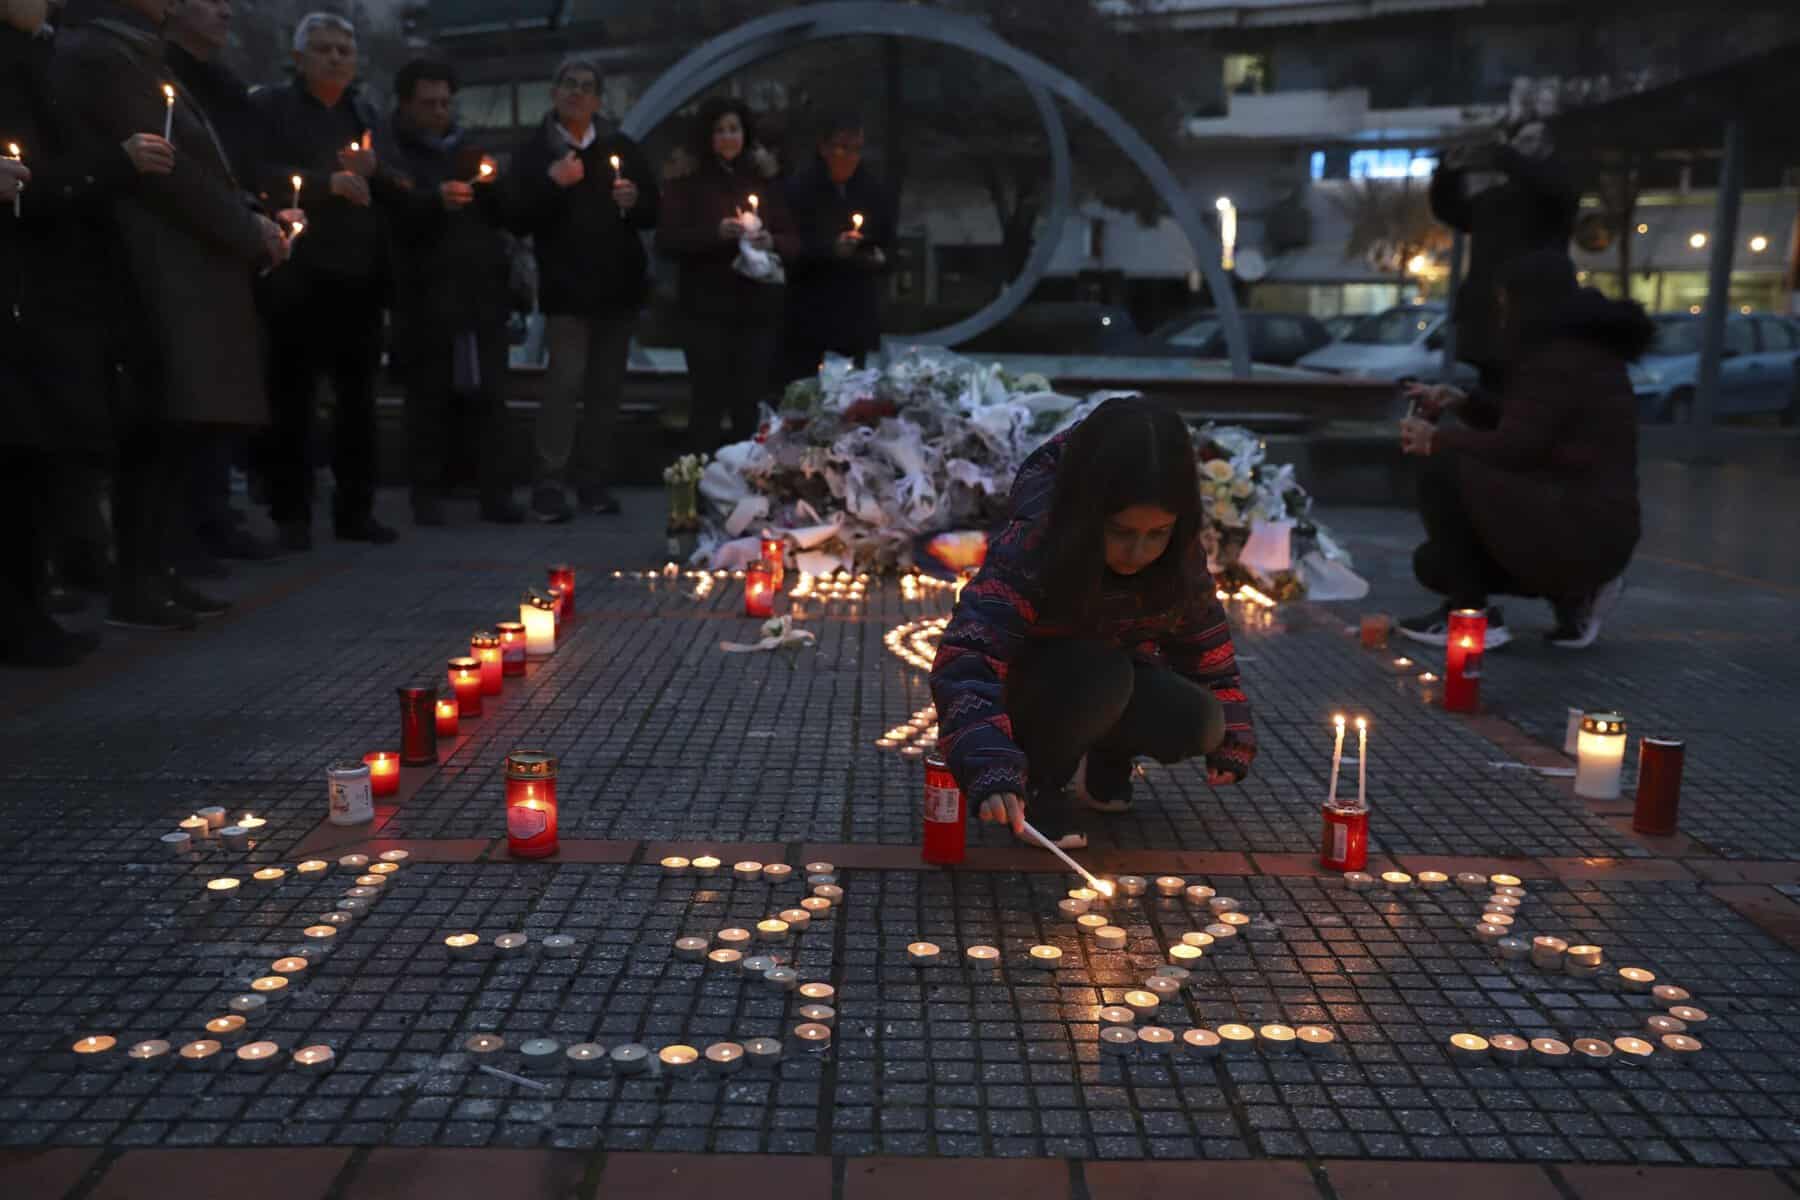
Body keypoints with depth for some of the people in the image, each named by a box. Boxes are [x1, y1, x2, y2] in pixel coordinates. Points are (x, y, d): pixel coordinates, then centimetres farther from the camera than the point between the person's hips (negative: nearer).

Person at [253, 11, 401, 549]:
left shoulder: (366, 113, 20)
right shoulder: (270, 107, 4)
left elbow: (398, 190, 15)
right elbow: (261, 176, -10)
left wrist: (373, 171, -5)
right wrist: (329, 182, -15)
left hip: (361, 277, 5)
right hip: (298, 276, -5)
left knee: (358, 398, 5)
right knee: (293, 399, -3)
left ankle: (355, 509, 12)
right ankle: (292, 514, 3)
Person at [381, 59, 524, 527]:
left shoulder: (469, 153, 22)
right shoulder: (390, 157, 8)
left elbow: (505, 216, 17)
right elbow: (392, 218, -8)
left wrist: (493, 188, -2)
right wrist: (435, 200, -24)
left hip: (483, 293, 3)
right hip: (425, 298, -3)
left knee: (488, 397, -2)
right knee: (430, 400, -2)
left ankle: (496, 493, -1)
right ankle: (428, 495, 4)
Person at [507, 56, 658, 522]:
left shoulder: (621, 148, 13)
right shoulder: (536, 152, 5)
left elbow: (653, 211, 15)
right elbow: (519, 221, -4)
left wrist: (635, 200, -7)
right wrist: (551, 184, -17)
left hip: (619, 285, 4)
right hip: (566, 287, -3)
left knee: (606, 387, 6)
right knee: (565, 381, -12)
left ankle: (594, 480, 13)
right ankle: (550, 484, -10)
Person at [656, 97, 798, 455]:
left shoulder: (763, 183, 13)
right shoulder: (688, 184, 3)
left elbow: (794, 243, 11)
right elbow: (666, 241, -6)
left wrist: (771, 242, -11)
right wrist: (715, 234, -20)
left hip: (758, 311, 3)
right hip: (707, 309, -3)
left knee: (749, 404, 3)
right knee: (709, 401, -7)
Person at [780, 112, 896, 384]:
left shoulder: (874, 192, 10)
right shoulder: (798, 189, -6)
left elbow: (888, 241, 21)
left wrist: (879, 257, -1)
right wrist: (831, 249, -23)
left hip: (857, 315, 4)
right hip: (808, 314, -4)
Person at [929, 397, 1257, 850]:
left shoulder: (1179, 559, -18)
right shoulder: (1028, 548, -33)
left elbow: (1204, 642, 1)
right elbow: (966, 660, -45)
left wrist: (1229, 736, -1)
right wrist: (992, 771, -59)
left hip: (1119, 689, 5)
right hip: (1031, 690, -4)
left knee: (1198, 721, -24)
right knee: (1099, 673, -36)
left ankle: (1108, 756, 7)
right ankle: (1039, 786, -11)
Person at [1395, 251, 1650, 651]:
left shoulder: (1557, 360, -16)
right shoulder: (1582, 350, 16)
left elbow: (1510, 450, -21)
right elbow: (1523, 425, 25)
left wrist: (1437, 438, -6)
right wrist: (1460, 402, 17)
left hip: (1574, 531, -10)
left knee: (1443, 470, -18)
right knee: (1433, 562, 16)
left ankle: (1472, 616, -9)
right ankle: (1575, 593, 10)